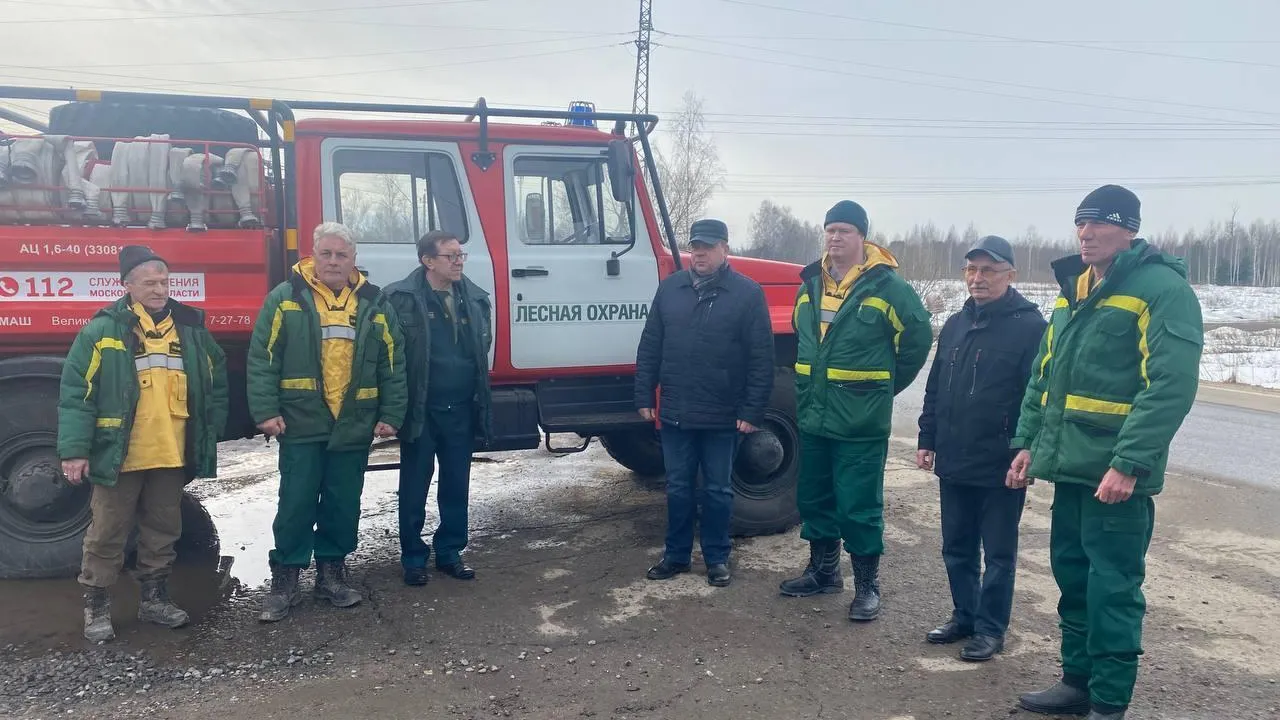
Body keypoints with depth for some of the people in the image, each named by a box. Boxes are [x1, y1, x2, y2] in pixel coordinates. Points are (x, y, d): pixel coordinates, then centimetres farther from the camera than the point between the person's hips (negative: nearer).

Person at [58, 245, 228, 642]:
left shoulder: (191, 329, 6)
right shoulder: (103, 331, -6)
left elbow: (216, 383, 15)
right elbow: (75, 392, -8)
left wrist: (212, 432, 9)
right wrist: (74, 449, -13)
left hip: (172, 455, 4)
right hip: (118, 455, -4)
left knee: (164, 529, 15)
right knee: (107, 533, 6)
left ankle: (154, 597, 30)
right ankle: (96, 605, 21)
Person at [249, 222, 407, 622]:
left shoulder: (374, 304, 7)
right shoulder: (286, 298, 0)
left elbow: (393, 366, 8)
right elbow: (262, 360, -4)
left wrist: (390, 415, 2)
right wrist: (266, 411, -11)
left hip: (354, 427, 3)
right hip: (301, 424, -2)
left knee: (343, 506, 11)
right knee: (296, 504, 3)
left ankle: (332, 572, 26)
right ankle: (285, 580, 15)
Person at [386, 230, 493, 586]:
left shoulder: (476, 298, 5)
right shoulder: (402, 299, -12)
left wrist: (480, 399, 9)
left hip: (461, 410, 4)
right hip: (421, 410, -4)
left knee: (456, 486, 13)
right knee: (414, 488, 9)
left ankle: (450, 552, 28)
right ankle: (413, 557, 23)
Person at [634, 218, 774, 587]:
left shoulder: (748, 293, -6)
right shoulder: (669, 288, 6)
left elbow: (762, 358, -8)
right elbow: (650, 346, 8)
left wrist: (752, 411, -12)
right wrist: (645, 396, 4)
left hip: (723, 416, -3)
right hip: (675, 413, 3)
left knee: (717, 490, 10)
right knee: (678, 488, 13)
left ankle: (717, 558, 25)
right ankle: (676, 554, 28)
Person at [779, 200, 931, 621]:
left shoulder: (885, 285, -9)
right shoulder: (810, 283, 9)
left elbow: (918, 336, -1)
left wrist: (884, 385, 4)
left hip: (861, 422, -6)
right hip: (813, 416, 6)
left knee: (859, 506, 1)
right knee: (814, 499, 16)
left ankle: (867, 585, 16)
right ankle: (823, 570, 32)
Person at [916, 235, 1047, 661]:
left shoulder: (1030, 327, -10)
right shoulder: (955, 325, 11)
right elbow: (934, 389, 16)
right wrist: (927, 439, 13)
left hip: (1001, 468, -6)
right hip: (953, 463, 7)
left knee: (998, 554, 8)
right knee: (957, 549, 16)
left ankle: (990, 629, 20)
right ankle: (964, 616, 32)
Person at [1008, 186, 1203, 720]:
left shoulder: (1162, 289, -11)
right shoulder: (1073, 288, 14)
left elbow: (1171, 385, -20)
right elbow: (1043, 375, 19)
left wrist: (1129, 463, -24)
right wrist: (1028, 442, 12)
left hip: (1116, 471, -8)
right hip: (1070, 464, 8)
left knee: (1113, 587, 0)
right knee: (1072, 575, 16)